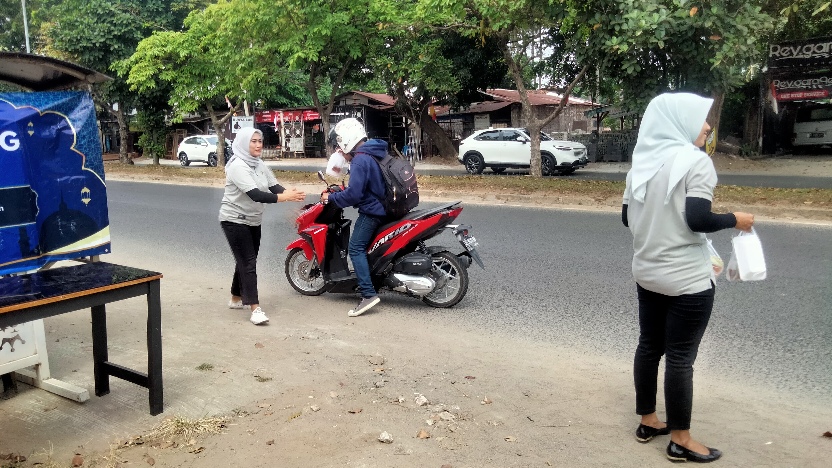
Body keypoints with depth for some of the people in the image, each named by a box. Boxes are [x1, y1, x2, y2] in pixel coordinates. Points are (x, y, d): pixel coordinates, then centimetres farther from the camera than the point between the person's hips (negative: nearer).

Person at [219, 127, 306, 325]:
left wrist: (290, 193, -26)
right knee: (248, 263, -12)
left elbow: (274, 186, -5)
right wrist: (284, 197, -39)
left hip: (253, 220, 8)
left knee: (246, 260, 16)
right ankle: (255, 308, -13)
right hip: (235, 220, -8)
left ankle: (236, 299, 32)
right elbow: (255, 194, -32)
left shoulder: (260, 165, 5)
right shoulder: (238, 166, -21)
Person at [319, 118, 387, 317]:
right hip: (383, 205, 10)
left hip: (371, 211, -10)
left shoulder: (360, 160, -19)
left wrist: (331, 198, -11)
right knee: (361, 246, 21)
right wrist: (340, 191, 24)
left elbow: (353, 194, -25)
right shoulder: (373, 153, 12)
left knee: (356, 248, -12)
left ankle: (368, 293, -18)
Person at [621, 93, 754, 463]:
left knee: (649, 347, 16)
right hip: (687, 279, -7)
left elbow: (627, 217, 10)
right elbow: (697, 220, -22)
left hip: (647, 273, 7)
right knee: (680, 357, 3)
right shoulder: (695, 160, -14)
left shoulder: (643, 162, 6)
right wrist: (735, 220, -5)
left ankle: (647, 422, 29)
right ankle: (680, 441, 16)